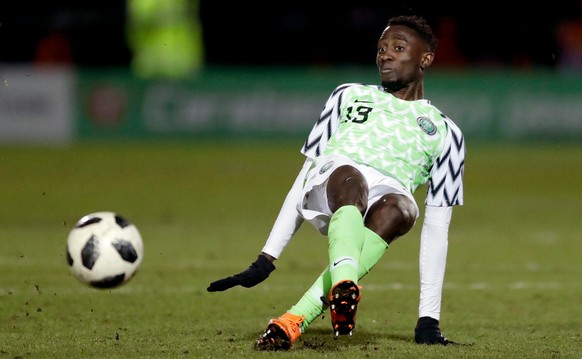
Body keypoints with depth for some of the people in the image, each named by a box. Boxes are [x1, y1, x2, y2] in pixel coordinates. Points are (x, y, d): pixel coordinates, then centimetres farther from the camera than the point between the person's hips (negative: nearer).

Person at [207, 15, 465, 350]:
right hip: (328, 182, 1)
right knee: (350, 177, -37)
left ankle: (294, 320, -47)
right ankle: (344, 284, -67)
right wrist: (266, 260, 14)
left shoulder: (445, 132, 24)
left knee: (400, 209, -38)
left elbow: (436, 229, 17)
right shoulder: (350, 96, 30)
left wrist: (429, 318, 7)